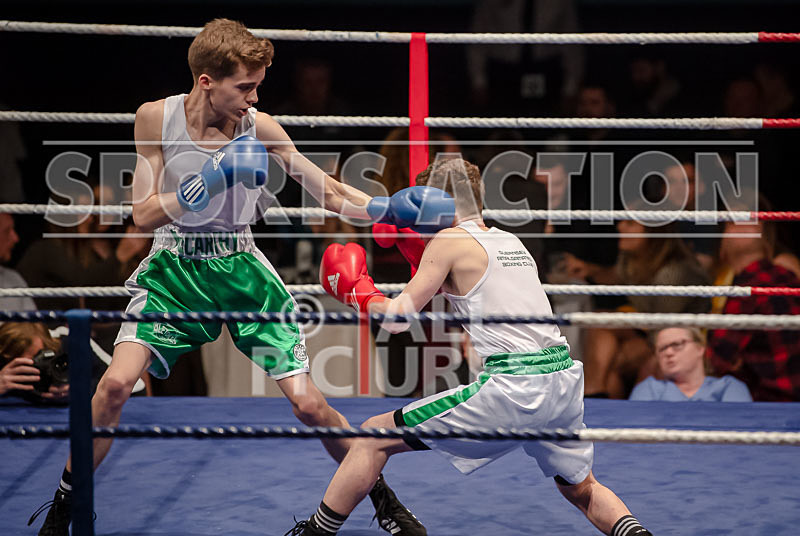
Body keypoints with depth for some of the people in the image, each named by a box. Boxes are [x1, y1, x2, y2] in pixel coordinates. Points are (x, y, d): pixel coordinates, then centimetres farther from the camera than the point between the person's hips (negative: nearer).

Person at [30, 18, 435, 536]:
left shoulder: (259, 128, -9)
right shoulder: (156, 118, -10)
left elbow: (331, 192, -4)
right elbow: (144, 214, -11)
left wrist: (386, 207, -22)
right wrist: (213, 181, -23)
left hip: (240, 267, 0)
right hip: (174, 267, 0)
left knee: (309, 404, -6)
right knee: (116, 384, -20)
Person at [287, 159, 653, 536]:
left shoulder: (450, 240, -1)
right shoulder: (510, 241, 20)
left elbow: (398, 318, -4)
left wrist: (357, 293, 14)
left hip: (513, 387, -7)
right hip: (563, 377, 7)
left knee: (374, 438, 4)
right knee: (582, 491, 28)